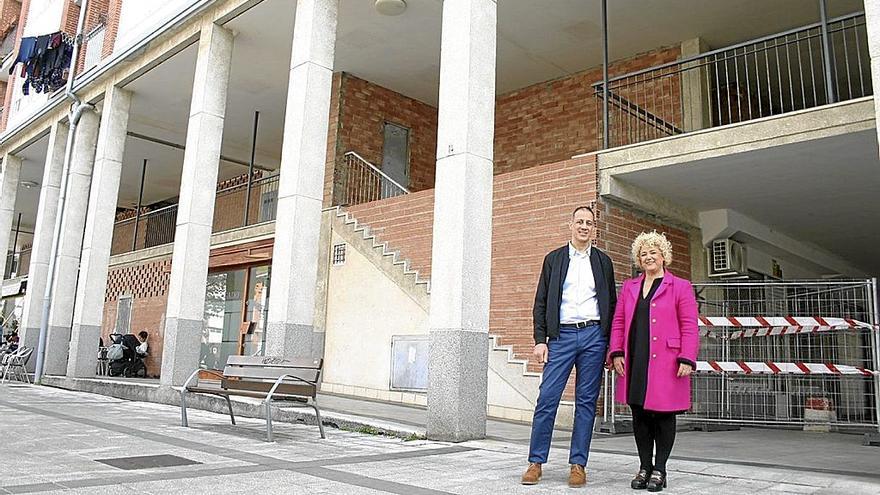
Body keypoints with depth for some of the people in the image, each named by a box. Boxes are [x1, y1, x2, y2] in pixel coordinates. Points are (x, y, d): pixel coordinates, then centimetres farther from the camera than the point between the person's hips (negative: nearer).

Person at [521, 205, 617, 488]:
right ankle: (536, 462, 5)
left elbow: (611, 304, 12)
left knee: (586, 401, 4)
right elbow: (541, 303, 7)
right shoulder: (554, 259, 10)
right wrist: (540, 340, -2)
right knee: (547, 398, -5)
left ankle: (578, 465, 12)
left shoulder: (603, 261, 12)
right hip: (562, 335, -1)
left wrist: (611, 345, 5)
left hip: (594, 335, 1)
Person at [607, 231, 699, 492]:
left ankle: (659, 469, 16)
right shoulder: (629, 287, 16)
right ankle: (644, 467, 21)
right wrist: (617, 353, 1)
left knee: (663, 415, 4)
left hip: (665, 363, -4)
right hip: (635, 363, 4)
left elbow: (689, 327, -3)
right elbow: (618, 322, 12)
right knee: (639, 415, 9)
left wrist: (686, 360, -11)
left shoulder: (680, 287, 3)